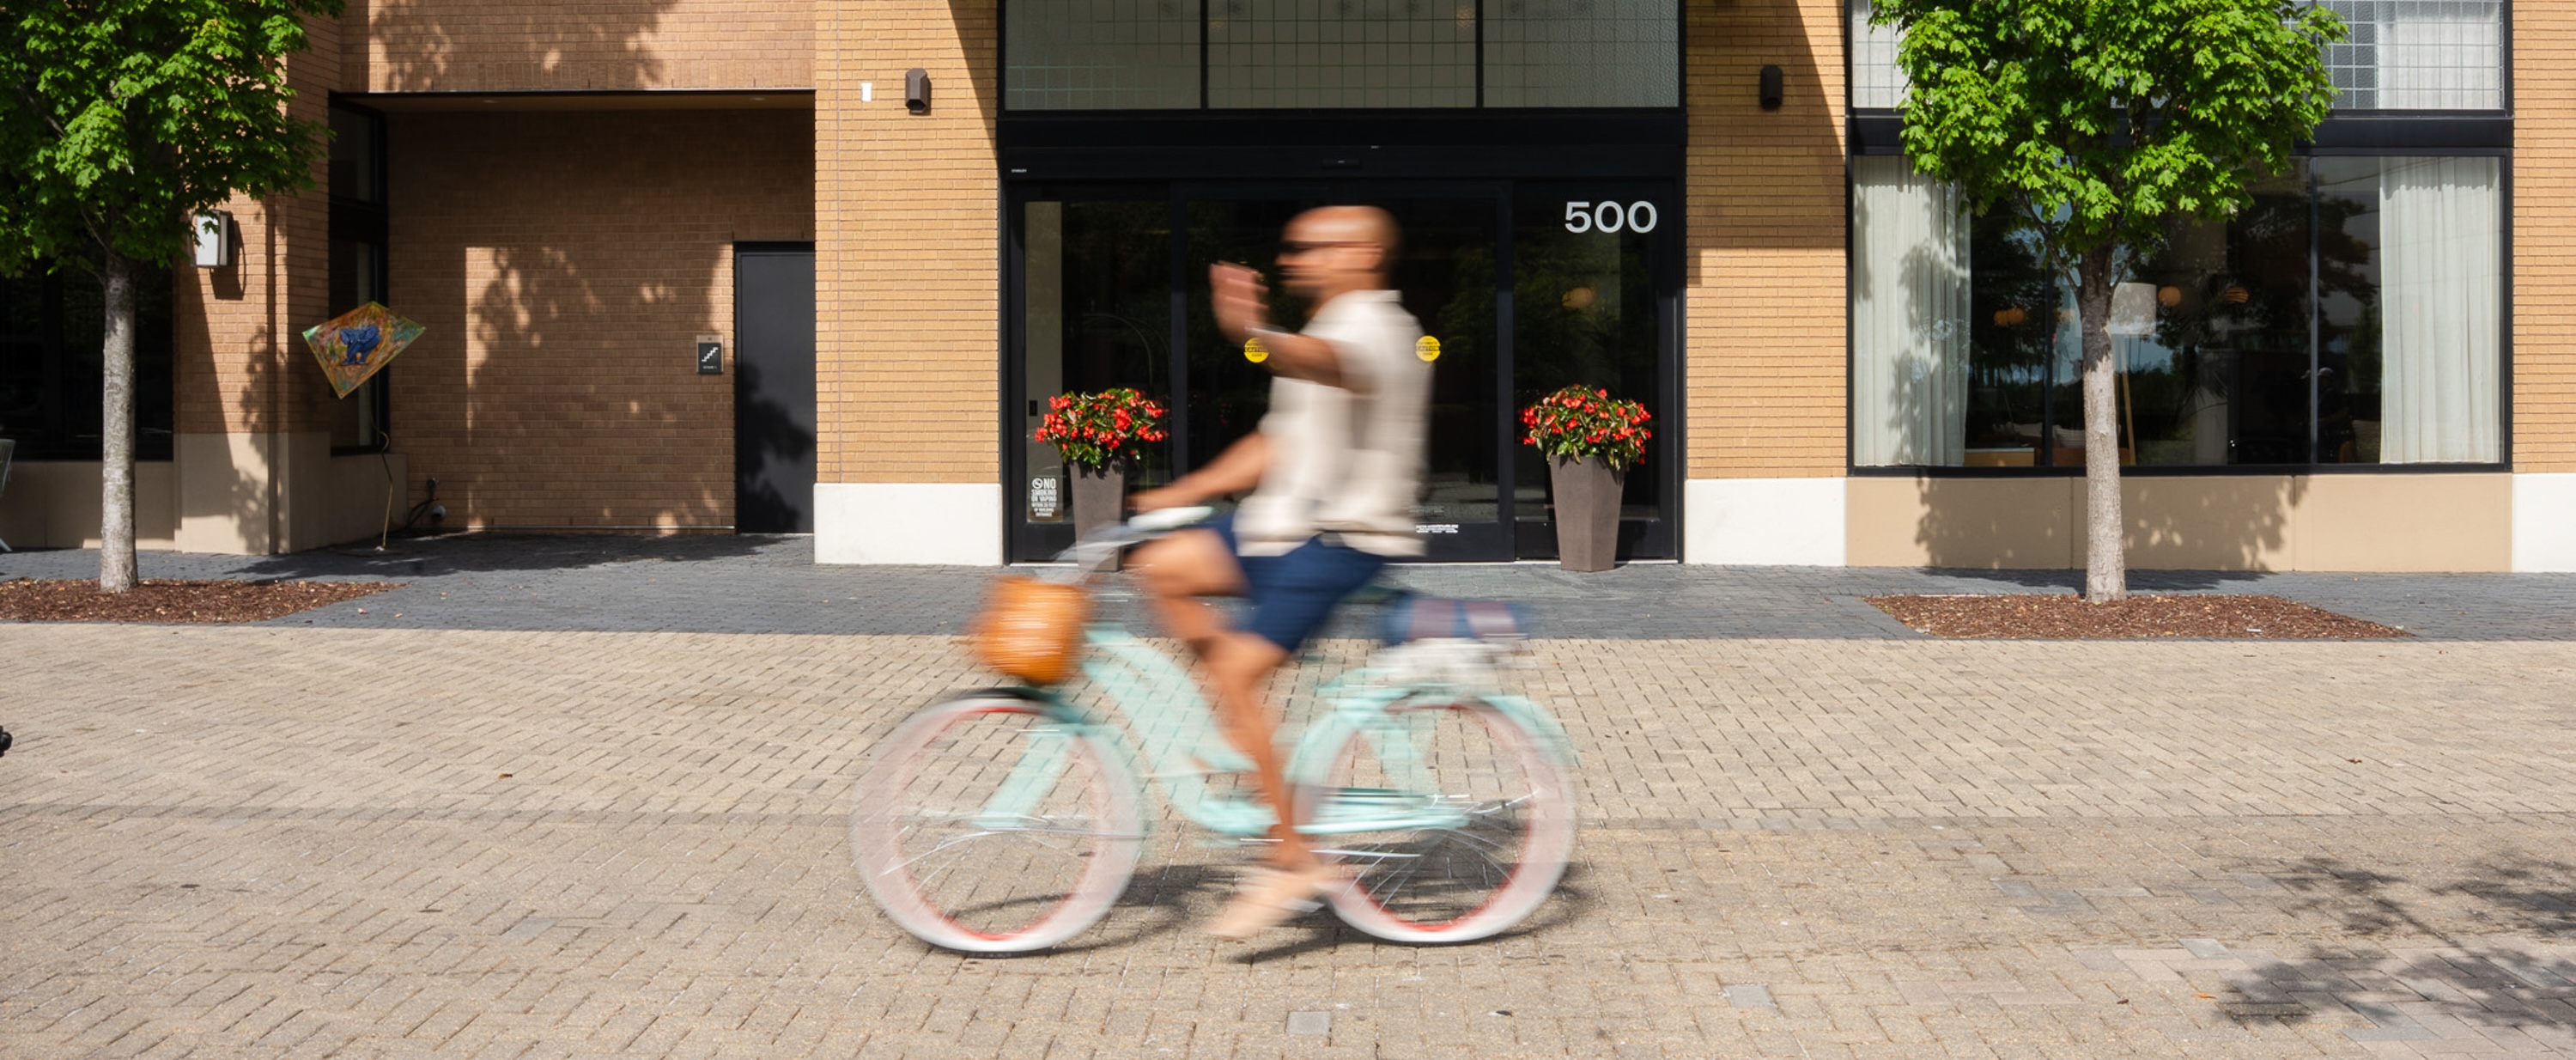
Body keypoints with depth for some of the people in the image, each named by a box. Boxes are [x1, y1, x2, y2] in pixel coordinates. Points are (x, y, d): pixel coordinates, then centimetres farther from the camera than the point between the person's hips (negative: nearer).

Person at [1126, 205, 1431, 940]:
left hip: (1340, 542, -10)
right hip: (1288, 524, 10)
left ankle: (1293, 860, -9)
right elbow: (1280, 445, 21)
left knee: (1236, 675, -17)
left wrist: (1254, 336, -61)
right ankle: (1245, 727, 6)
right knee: (1162, 567, -2)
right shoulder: (1336, 332, 20)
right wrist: (1180, 495, 14)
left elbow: (1315, 360, -39)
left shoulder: (1372, 329, -12)